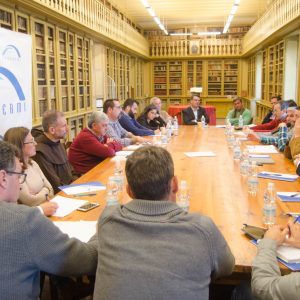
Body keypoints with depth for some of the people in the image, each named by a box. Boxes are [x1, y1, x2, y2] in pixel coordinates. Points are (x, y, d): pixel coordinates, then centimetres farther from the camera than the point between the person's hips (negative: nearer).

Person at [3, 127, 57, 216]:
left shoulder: (33, 164, 9)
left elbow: (49, 188, 10)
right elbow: (31, 202, -17)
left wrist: (40, 195, -10)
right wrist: (45, 192, 0)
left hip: (44, 209, 8)